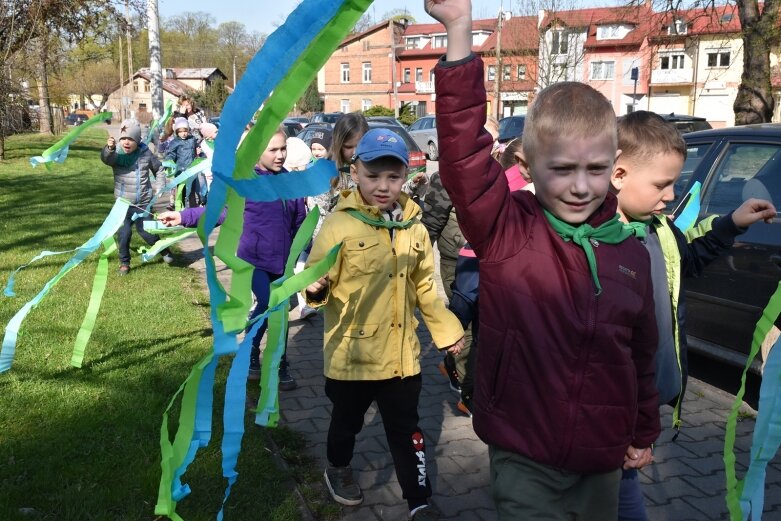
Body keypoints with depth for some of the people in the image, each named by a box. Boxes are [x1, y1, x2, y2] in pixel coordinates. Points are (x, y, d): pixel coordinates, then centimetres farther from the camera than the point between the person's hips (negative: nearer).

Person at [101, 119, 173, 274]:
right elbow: (106, 158, -35)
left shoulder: (145, 153, -5)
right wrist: (110, 148, -56)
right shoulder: (116, 154, -10)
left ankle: (164, 250, 30)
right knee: (124, 234, -3)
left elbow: (158, 168, 12)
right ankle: (124, 262, 15)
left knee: (145, 231, 6)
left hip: (143, 202, 0)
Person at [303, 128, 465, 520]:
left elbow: (424, 287, 12)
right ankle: (338, 468, 49)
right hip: (352, 354, -3)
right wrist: (316, 289, -36)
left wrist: (446, 329, 12)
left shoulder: (413, 226, 0)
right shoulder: (339, 225, -15)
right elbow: (320, 281, -13)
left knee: (406, 431, 14)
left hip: (401, 354, 3)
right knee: (347, 422, 20)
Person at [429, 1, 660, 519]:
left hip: (603, 462, 5)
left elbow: (643, 354, 10)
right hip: (524, 461, -4)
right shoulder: (505, 231, -13)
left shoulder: (631, 252, -2)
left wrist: (644, 433, 19)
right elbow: (464, 151, -27)